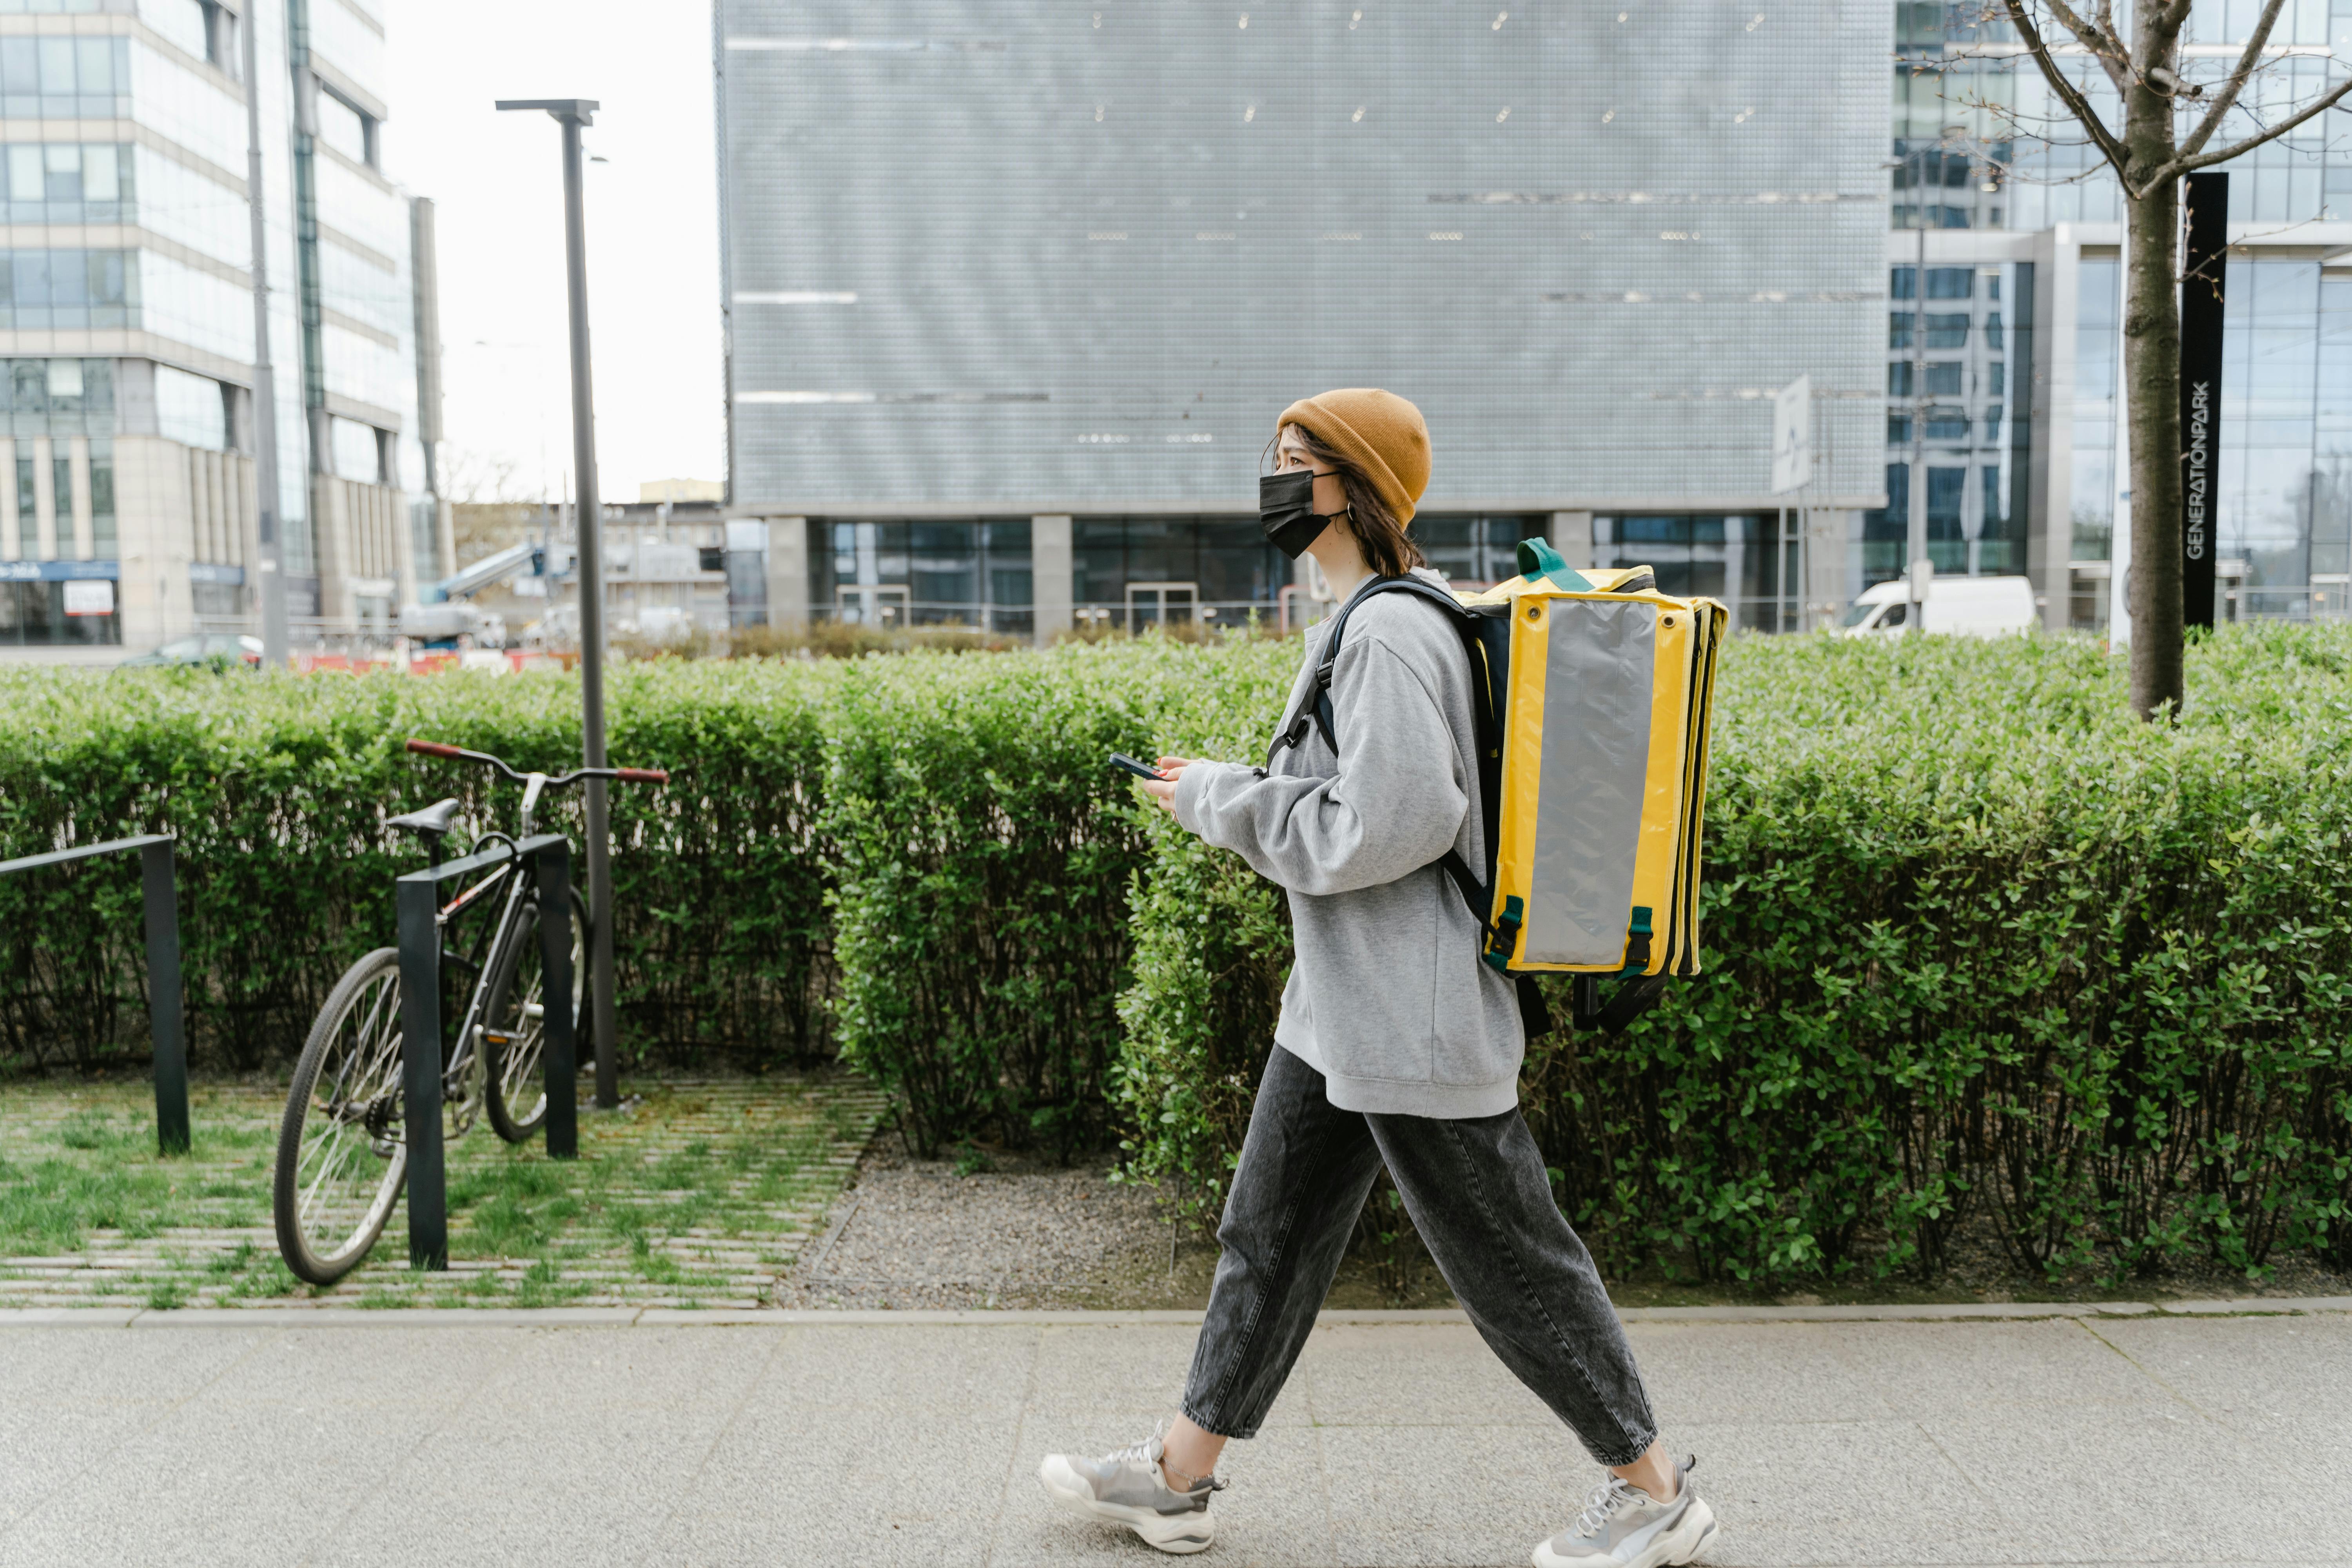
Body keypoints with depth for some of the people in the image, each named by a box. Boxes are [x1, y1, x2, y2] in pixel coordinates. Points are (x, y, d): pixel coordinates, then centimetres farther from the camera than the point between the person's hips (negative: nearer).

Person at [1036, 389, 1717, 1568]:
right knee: (1268, 1237, 17)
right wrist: (1229, 790, 13)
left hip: (1412, 1020, -11)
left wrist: (1216, 797, -14)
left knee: (1511, 1262, 5)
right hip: (1336, 1007, 11)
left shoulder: (1387, 635, -21)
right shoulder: (1380, 618, 12)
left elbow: (1377, 831, -25)